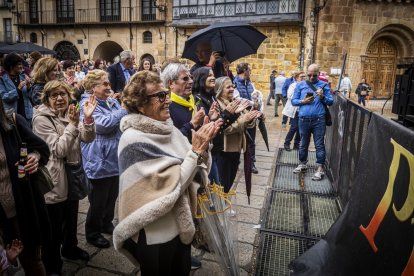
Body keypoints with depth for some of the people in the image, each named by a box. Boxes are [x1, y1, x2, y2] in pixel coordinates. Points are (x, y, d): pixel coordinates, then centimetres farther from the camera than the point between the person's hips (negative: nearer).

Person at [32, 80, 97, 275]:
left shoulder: (69, 113, 5)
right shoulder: (41, 119, -15)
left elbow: (88, 138, -5)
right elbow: (58, 149, -21)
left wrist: (87, 118, -23)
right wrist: (72, 124, -28)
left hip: (73, 174, 7)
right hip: (54, 180, -6)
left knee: (71, 217, 23)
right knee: (54, 226, 8)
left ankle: (70, 249, 46)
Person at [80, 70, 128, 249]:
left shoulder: (112, 102, 10)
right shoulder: (87, 104, -14)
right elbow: (104, 124, -27)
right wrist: (124, 110, -20)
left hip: (115, 159, 8)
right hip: (99, 162, -8)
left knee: (112, 197, 21)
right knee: (98, 201, 7)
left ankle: (106, 224, 42)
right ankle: (92, 233, 27)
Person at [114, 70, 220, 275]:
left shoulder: (168, 129, -1)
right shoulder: (134, 140, -22)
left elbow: (196, 170, 2)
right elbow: (170, 186, -25)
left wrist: (202, 145, -14)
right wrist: (196, 151, -23)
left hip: (180, 224, 7)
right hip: (155, 233, -6)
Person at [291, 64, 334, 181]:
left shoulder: (324, 85, 6)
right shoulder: (300, 85, 9)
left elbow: (331, 101, 4)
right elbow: (293, 101, 7)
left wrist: (323, 97, -15)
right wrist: (303, 101, -10)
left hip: (319, 119, -2)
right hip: (304, 119, 2)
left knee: (319, 145, 0)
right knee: (303, 144, 14)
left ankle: (321, 168, 8)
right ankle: (302, 164, 30)